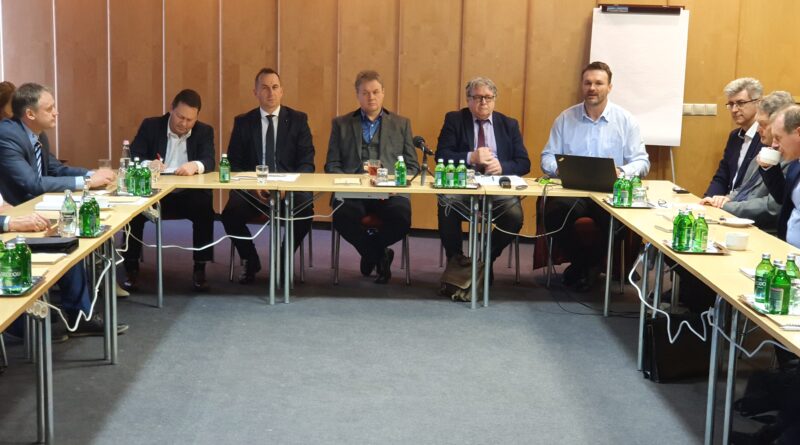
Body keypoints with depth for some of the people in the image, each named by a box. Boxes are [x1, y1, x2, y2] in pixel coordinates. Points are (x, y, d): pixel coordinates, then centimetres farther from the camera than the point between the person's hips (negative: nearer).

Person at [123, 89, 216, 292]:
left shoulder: (204, 131, 7)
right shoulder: (150, 126, 6)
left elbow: (210, 161, -8)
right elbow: (132, 157, -2)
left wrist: (195, 165, -32)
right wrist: (148, 164, -26)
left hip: (188, 195, 0)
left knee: (205, 209, -31)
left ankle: (200, 268, -16)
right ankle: (131, 268, -13)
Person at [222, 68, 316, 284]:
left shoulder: (298, 120, 6)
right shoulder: (243, 122, 9)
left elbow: (307, 162, 1)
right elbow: (234, 164, 5)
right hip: (251, 188, 1)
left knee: (305, 213, -32)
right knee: (230, 215, -28)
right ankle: (250, 261, 3)